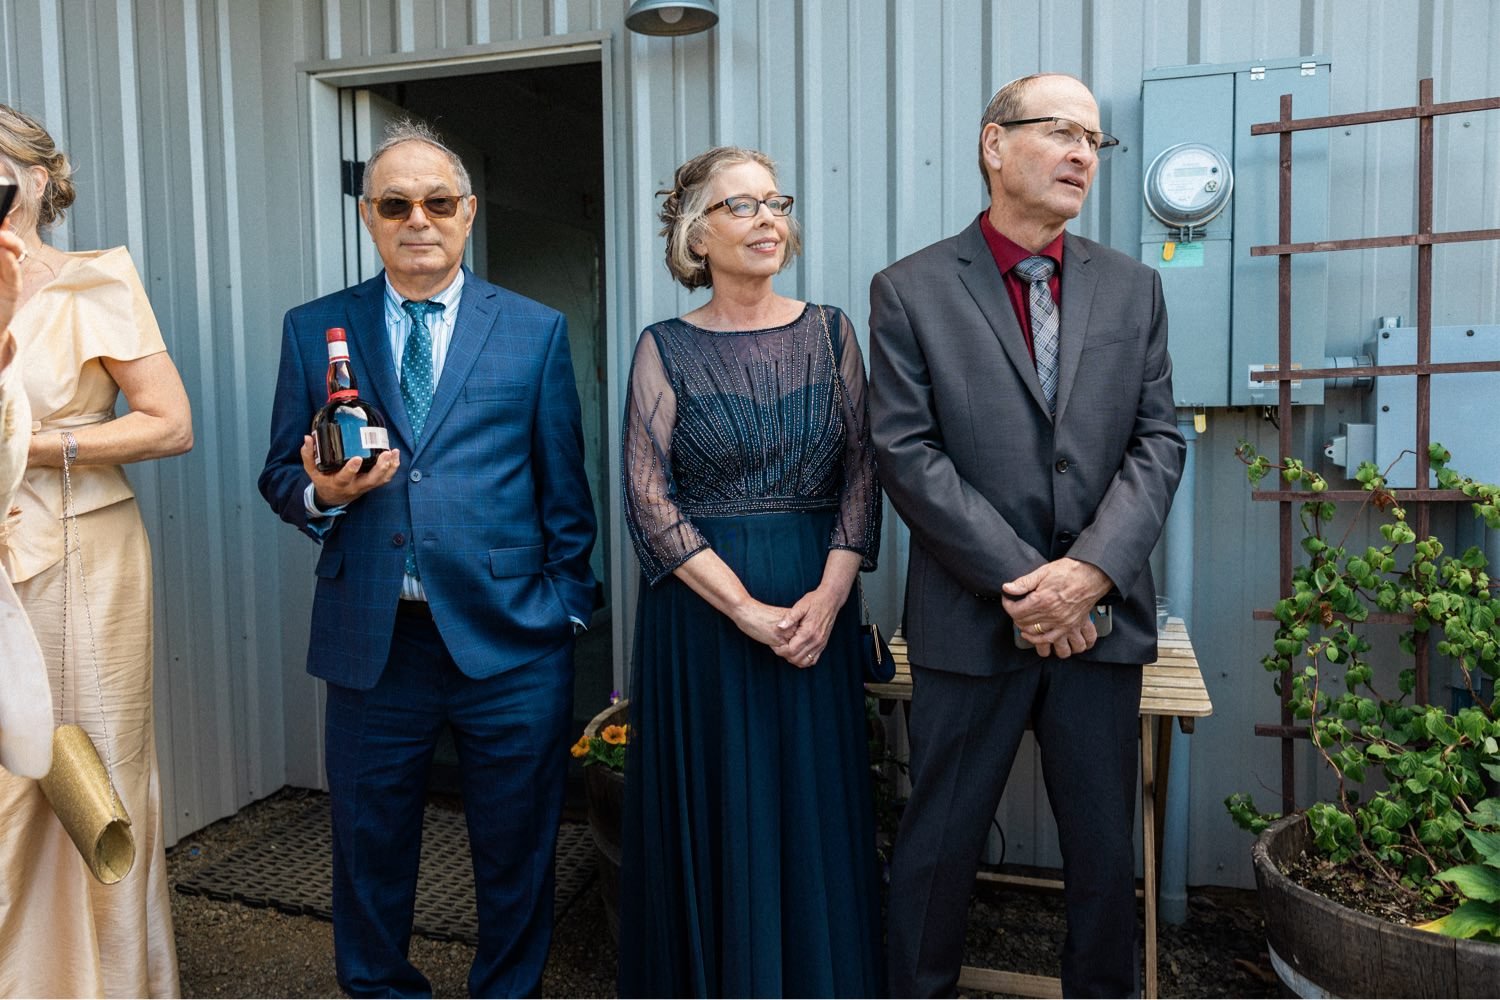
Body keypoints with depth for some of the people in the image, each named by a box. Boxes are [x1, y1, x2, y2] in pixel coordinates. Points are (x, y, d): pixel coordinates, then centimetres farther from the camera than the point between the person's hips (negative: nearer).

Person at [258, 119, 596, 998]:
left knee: (517, 854, 13)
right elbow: (281, 478, 10)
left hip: (510, 639, -1)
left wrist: (563, 606, 1)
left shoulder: (537, 330, 4)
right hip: (370, 640, 1)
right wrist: (321, 492, -12)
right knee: (369, 851, 17)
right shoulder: (314, 330, 7)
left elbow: (564, 490, 5)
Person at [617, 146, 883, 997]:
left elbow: (863, 473, 1)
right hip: (700, 607, -2)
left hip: (818, 606, 2)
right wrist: (746, 608, -15)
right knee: (714, 817, 9)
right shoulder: (667, 348, -2)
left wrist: (829, 594, -12)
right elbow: (648, 497, -8)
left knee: (814, 809, 12)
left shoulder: (830, 332, 4)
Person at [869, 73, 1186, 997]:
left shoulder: (1133, 288, 9)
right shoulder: (911, 291, -2)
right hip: (973, 618, -3)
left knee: (1106, 847, 16)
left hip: (1103, 613, 4)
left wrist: (1091, 569, -13)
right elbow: (909, 454, -9)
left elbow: (1158, 443, 3)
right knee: (939, 843, 10)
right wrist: (1023, 582, -14)